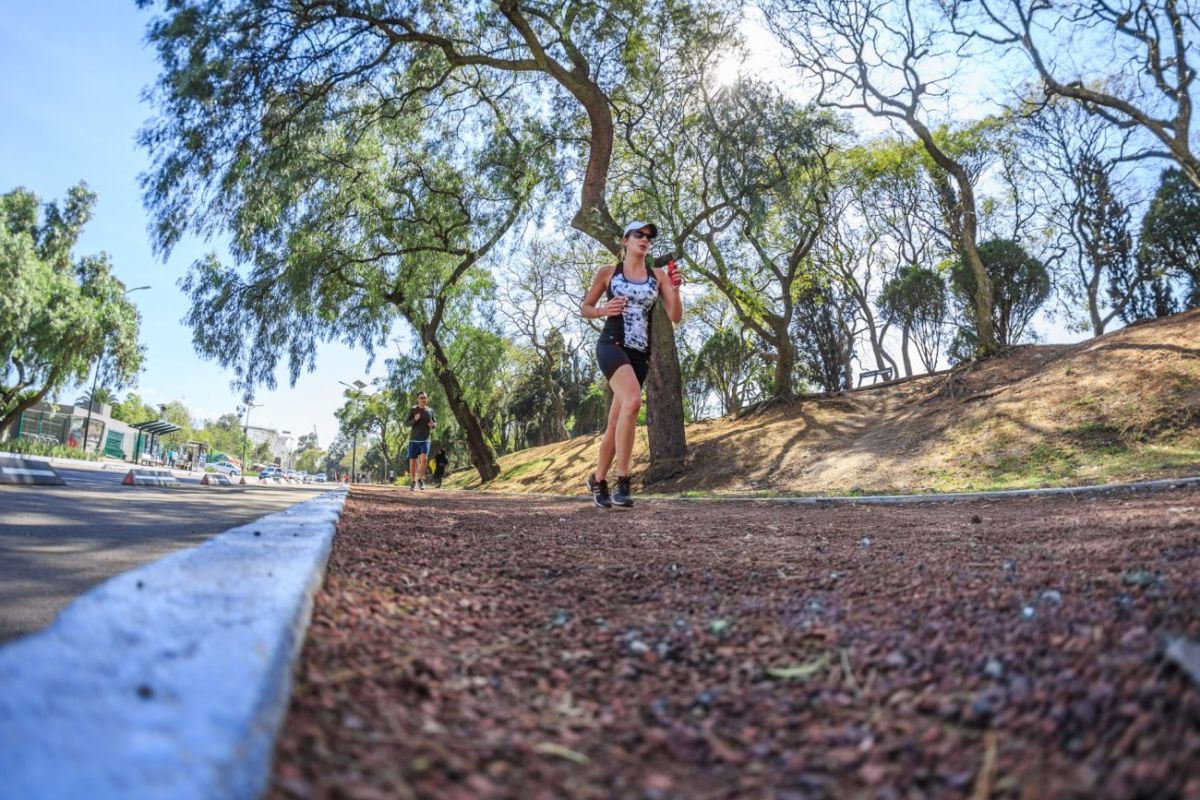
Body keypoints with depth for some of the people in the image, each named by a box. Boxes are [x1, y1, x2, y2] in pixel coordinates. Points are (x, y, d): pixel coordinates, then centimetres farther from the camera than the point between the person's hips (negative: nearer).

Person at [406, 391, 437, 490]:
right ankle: (413, 482, 20)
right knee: (412, 461, 3)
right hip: (413, 440, 0)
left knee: (423, 458, -20)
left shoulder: (430, 410, 6)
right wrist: (414, 419, -23)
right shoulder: (412, 410, 1)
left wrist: (433, 425, -9)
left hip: (425, 440, 0)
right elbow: (407, 423, -3)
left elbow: (435, 423, 15)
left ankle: (420, 479, -2)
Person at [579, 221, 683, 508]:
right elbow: (584, 308, 13)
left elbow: (676, 317, 7)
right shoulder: (608, 273, 8)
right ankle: (622, 481, -26)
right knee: (632, 400, -31)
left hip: (640, 354, 4)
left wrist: (675, 289, -11)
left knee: (616, 421, 8)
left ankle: (598, 479, 29)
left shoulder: (658, 276, 12)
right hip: (612, 344, -4)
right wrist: (603, 310, -8)